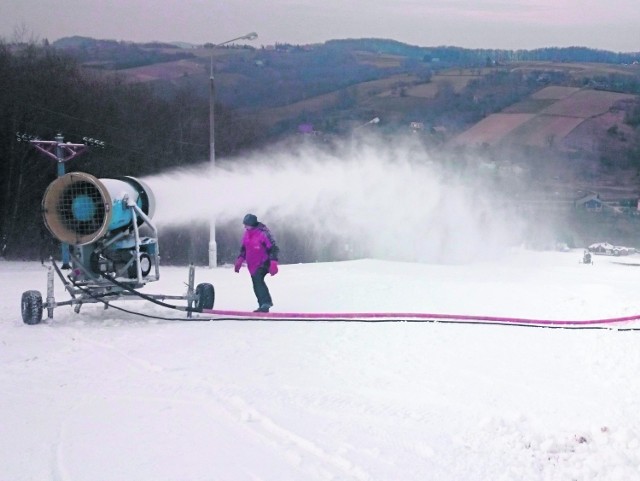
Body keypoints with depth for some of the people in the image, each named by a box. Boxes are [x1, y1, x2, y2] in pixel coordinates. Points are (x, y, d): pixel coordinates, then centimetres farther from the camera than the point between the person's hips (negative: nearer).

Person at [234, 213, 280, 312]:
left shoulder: (263, 233, -17)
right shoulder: (247, 234, 7)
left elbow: (273, 248, -17)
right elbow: (243, 248, 21)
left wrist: (273, 263, -25)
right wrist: (239, 260, 11)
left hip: (263, 263, -8)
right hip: (252, 265, 8)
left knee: (258, 279, -25)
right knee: (256, 285, 8)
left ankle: (266, 303, -28)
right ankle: (263, 306, 15)